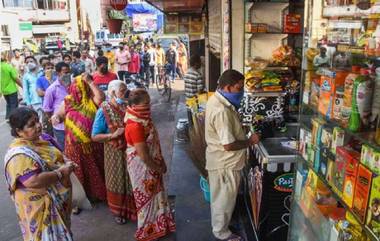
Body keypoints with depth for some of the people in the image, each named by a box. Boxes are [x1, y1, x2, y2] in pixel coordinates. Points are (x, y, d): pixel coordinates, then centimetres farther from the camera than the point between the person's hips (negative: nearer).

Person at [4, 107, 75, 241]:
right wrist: (61, 173, -25)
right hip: (41, 206, -8)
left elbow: (56, 159, 15)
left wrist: (66, 164, -5)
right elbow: (33, 181, -35)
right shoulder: (19, 154, -27)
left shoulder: (41, 138, 2)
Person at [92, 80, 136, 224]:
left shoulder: (127, 107, -3)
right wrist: (113, 135, -25)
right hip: (115, 153, -4)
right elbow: (95, 136, -14)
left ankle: (132, 209, 37)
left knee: (132, 181, 15)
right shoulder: (103, 110, -14)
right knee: (117, 182, 14)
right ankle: (118, 212, 37)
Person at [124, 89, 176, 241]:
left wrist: (161, 162, 10)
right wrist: (158, 168, -13)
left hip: (151, 165, 9)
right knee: (147, 197, 10)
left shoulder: (143, 119, 0)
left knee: (154, 194, 23)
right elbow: (143, 155, -27)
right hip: (143, 167, -9)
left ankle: (157, 225, 43)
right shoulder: (135, 126, -30)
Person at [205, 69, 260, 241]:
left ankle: (219, 226, 46)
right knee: (224, 199, 10)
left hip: (220, 159, 10)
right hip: (225, 163, -10)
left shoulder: (216, 99, 1)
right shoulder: (222, 111, -32)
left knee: (220, 197, 26)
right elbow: (228, 145, -29)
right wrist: (250, 141, -17)